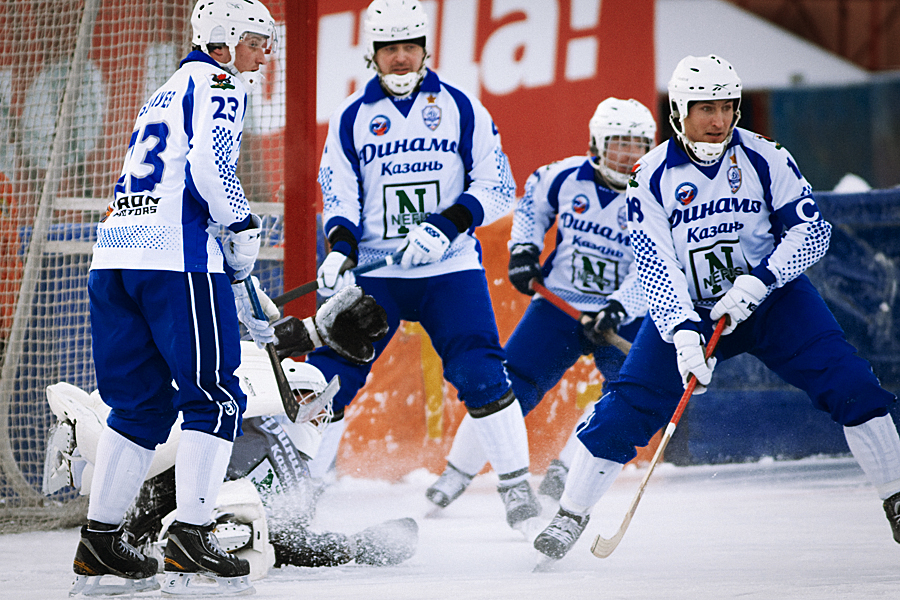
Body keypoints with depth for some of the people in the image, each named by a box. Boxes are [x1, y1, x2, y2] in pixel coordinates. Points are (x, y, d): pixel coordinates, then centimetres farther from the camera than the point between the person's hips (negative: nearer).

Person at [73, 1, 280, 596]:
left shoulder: (167, 94, 31)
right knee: (215, 398, -3)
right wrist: (244, 226, -2)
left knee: (144, 405, 14)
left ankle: (99, 542, 11)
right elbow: (209, 162, -17)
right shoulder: (216, 82, 2)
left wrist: (243, 304, 32)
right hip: (176, 256, -8)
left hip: (115, 256, 8)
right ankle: (191, 537, -11)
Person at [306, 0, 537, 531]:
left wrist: (447, 224, -16)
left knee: (480, 372, -15)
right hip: (374, 271, 1)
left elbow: (498, 189, 0)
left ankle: (518, 486, -6)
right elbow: (340, 199, 5)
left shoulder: (461, 109, 1)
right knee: (329, 376, -6)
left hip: (450, 268, -1)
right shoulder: (352, 118, 5)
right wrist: (340, 248, -15)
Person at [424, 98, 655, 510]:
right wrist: (524, 247, 3)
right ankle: (457, 472, 5)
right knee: (509, 384, -8)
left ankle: (562, 475, -8)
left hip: (623, 316, -1)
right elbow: (533, 200, 16)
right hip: (559, 302, 1)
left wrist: (617, 309, -35)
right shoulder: (567, 177, -7)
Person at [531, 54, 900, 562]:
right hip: (688, 309, 0)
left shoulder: (765, 158, -11)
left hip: (770, 299, 0)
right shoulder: (653, 176, -12)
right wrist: (682, 331, -29)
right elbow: (654, 264, -16)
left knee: (847, 383, -16)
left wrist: (758, 281, -25)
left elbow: (813, 230, -12)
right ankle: (571, 516, 5)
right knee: (627, 407, -10)